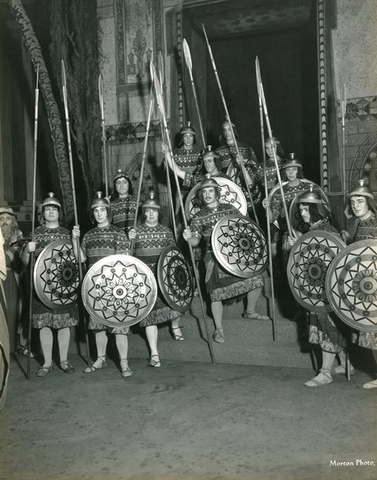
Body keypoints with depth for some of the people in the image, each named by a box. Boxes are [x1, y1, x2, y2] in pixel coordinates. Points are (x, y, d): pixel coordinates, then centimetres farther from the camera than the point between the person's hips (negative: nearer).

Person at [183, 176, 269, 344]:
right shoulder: (199, 217, -3)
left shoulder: (230, 208, 3)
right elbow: (195, 242, -2)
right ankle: (219, 329, 13)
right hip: (214, 259, -3)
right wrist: (189, 238, -24)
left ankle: (250, 311, 29)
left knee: (256, 281, 3)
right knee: (216, 293, -4)